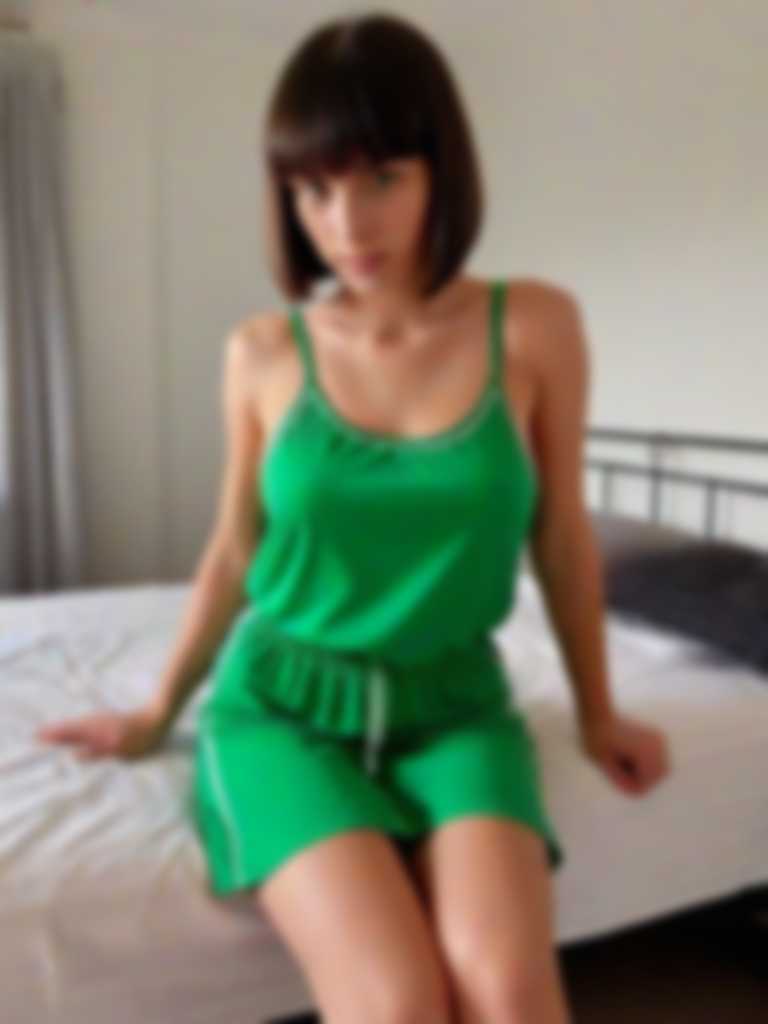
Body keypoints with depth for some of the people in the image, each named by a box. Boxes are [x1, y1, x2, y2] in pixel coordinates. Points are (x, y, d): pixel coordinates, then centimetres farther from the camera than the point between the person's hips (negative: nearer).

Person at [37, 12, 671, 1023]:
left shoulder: (534, 326, -5)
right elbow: (236, 546, 9)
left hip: (455, 705, 1)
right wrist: (162, 709, 17)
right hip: (283, 702, 0)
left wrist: (598, 713, 15)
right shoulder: (262, 351, -3)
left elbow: (560, 535, 5)